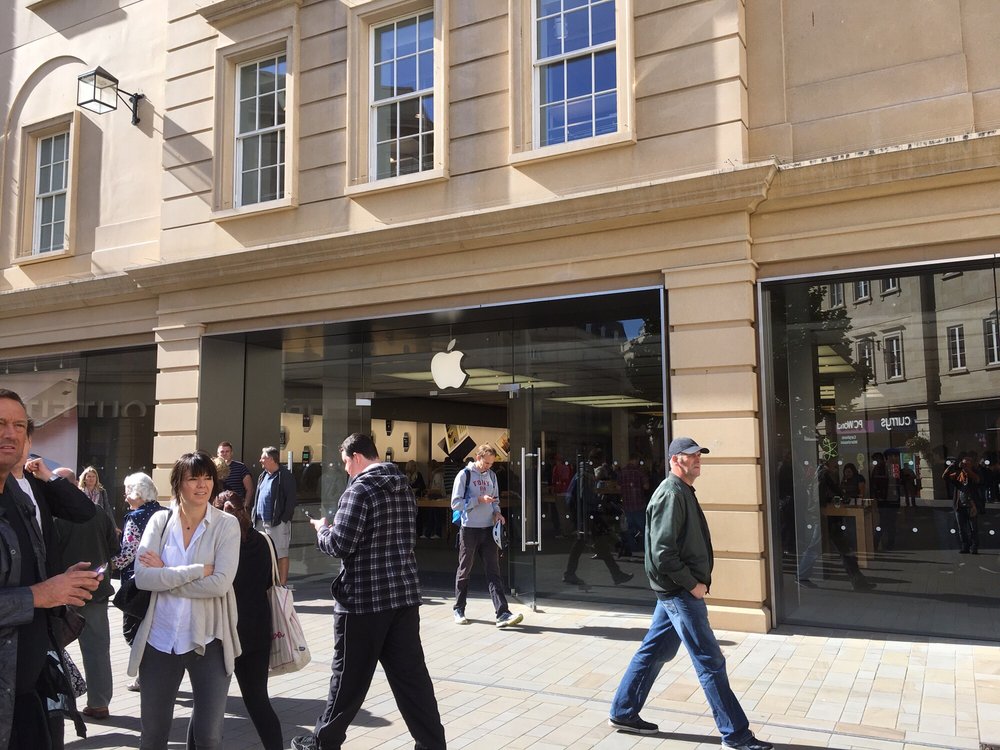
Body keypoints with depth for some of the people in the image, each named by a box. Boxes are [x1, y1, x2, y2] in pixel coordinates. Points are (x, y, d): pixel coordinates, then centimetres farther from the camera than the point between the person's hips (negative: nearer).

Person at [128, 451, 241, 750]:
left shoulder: (227, 524, -6)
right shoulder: (160, 520, 0)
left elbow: (220, 584, -17)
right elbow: (142, 577, -12)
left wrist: (165, 576, -13)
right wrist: (198, 570, -18)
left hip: (208, 641, -2)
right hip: (159, 640, 2)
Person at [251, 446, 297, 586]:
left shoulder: (285, 476, -10)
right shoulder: (263, 476, 16)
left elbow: (291, 500, -13)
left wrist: (285, 518, -16)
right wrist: (254, 516, 12)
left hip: (277, 522, -8)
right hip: (261, 521, 8)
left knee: (281, 554, -2)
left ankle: (282, 584, 3)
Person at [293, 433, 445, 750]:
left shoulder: (360, 490, -14)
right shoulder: (404, 487, 11)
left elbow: (340, 545, -17)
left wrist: (322, 529, 4)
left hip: (364, 599, -7)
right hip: (404, 594, 7)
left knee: (350, 676, 9)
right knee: (411, 675, 9)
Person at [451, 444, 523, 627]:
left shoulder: (491, 476, 10)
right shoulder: (465, 475, -7)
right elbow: (455, 503, -11)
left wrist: (496, 511, 0)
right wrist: (479, 499, -19)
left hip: (488, 529, 4)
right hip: (469, 529, -4)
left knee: (494, 571, -4)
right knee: (464, 571, 9)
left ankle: (502, 614, -10)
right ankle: (459, 610, 24)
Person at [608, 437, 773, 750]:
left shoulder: (683, 492, 15)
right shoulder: (672, 494, -17)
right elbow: (662, 552, -23)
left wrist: (697, 580, 12)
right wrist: (692, 584, -17)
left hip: (677, 590, 10)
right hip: (679, 591, -10)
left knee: (654, 652, 16)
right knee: (710, 662, -3)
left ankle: (623, 713, 26)